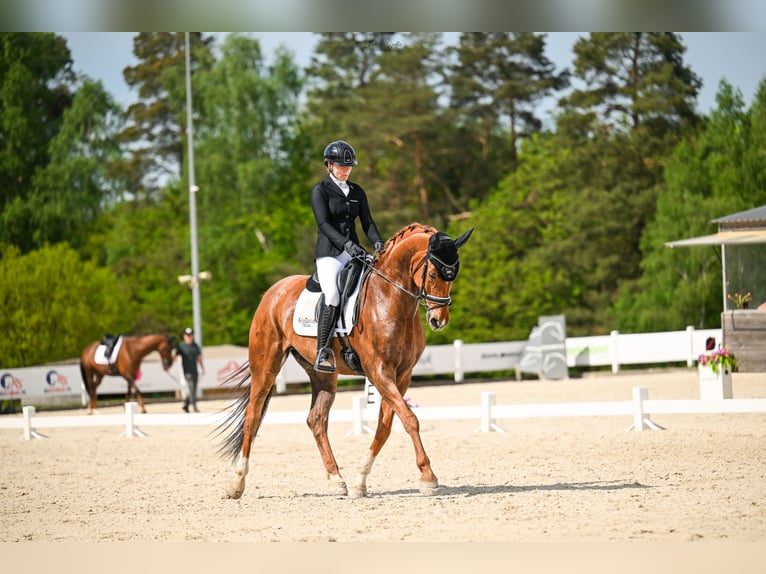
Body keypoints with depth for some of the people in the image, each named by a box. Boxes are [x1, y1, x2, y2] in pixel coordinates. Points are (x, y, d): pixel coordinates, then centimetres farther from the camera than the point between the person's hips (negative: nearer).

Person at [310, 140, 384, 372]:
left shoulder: (357, 192, 17)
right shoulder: (320, 190, 0)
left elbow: (367, 221, 12)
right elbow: (323, 223, -11)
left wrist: (377, 242, -9)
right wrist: (346, 244, -25)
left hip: (354, 252, 6)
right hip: (329, 252, -6)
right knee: (331, 296, -27)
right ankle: (323, 353, -22)